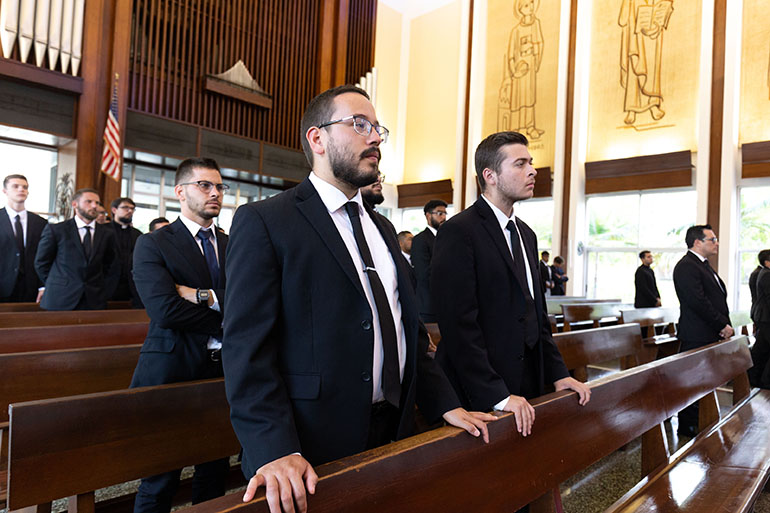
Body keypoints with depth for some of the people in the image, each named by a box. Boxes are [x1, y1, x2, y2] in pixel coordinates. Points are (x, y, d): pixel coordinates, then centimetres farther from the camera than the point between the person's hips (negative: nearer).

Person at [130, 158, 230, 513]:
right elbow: (164, 310, -18)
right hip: (172, 369, -4)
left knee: (215, 473, 16)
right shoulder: (153, 244, -4)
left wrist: (206, 296, -17)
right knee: (161, 478, 9)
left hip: (224, 370, 4)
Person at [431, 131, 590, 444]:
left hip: (527, 386, 8)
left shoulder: (526, 234, 14)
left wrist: (557, 372, 9)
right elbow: (459, 324, -20)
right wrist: (497, 396, -20)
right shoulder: (459, 232, -14)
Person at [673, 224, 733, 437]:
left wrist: (725, 325, 6)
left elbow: (718, 298, 20)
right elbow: (698, 302, -21)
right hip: (696, 337, -10)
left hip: (711, 335, 10)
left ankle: (700, 422, 24)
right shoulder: (686, 266, -14)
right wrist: (722, 326, -14)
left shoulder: (704, 266, 19)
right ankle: (687, 427, 8)